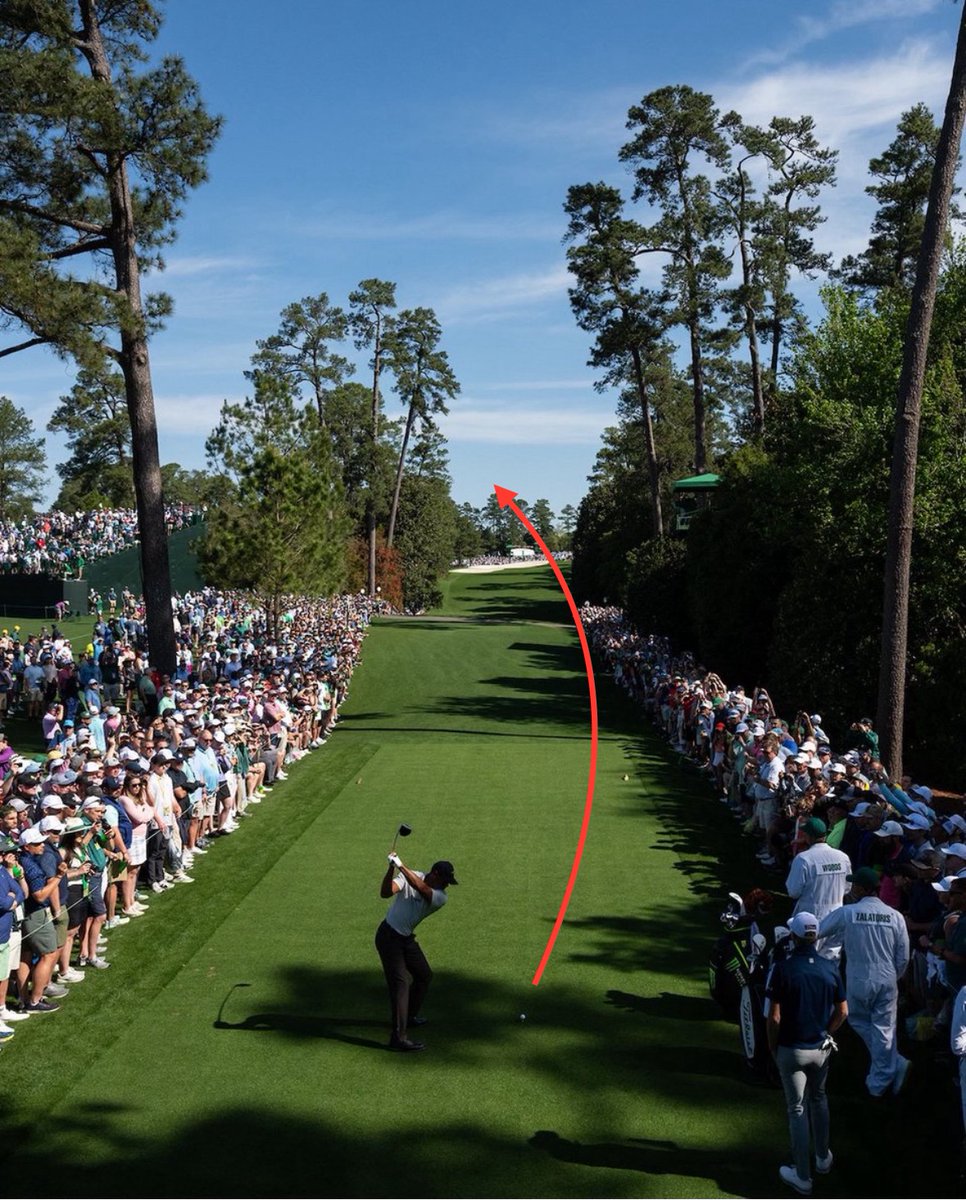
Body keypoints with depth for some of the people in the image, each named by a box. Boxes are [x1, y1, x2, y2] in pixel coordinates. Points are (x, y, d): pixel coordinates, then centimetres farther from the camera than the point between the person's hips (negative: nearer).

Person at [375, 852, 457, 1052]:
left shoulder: (440, 897, -10)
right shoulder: (408, 877, -16)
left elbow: (421, 888, -31)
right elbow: (385, 893, -30)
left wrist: (401, 866, -43)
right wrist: (391, 869, -45)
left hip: (407, 938, 6)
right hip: (389, 936, -6)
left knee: (424, 976, 17)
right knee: (401, 982, -15)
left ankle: (409, 1015, 40)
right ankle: (399, 1036, -17)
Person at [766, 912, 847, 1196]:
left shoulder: (784, 968, -19)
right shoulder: (830, 967, -7)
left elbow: (775, 1016, -17)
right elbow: (842, 1011, 0)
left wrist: (772, 1046, -1)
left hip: (791, 1050, -4)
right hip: (821, 1049, 4)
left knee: (797, 1110, 7)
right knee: (818, 1100, 26)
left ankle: (803, 1177, 14)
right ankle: (823, 1159, 39)